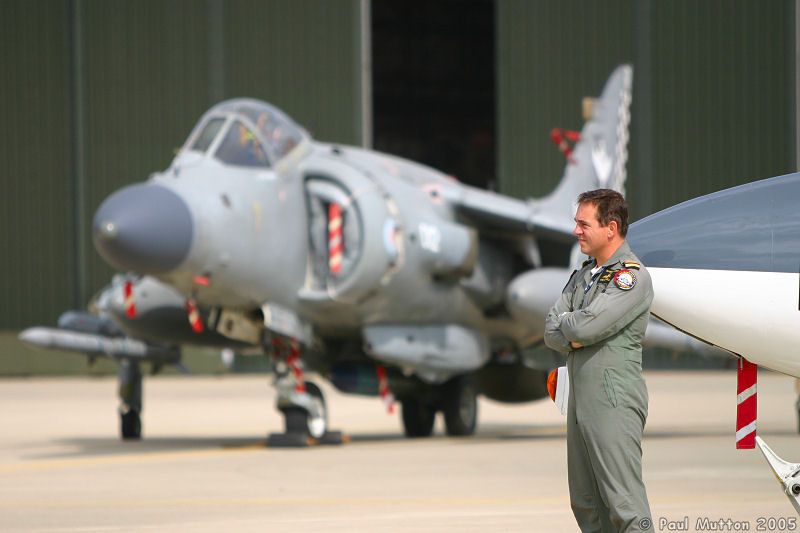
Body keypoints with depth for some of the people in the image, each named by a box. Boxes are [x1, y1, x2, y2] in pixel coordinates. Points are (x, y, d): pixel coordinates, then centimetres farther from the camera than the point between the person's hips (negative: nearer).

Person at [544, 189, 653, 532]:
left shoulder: (632, 275, -10)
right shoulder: (584, 275, 17)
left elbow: (586, 326, -21)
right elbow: (552, 333, 10)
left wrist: (565, 321, 0)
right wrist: (574, 336, -10)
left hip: (613, 402, -9)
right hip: (580, 400, 9)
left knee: (624, 504, -11)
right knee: (585, 504, 10)